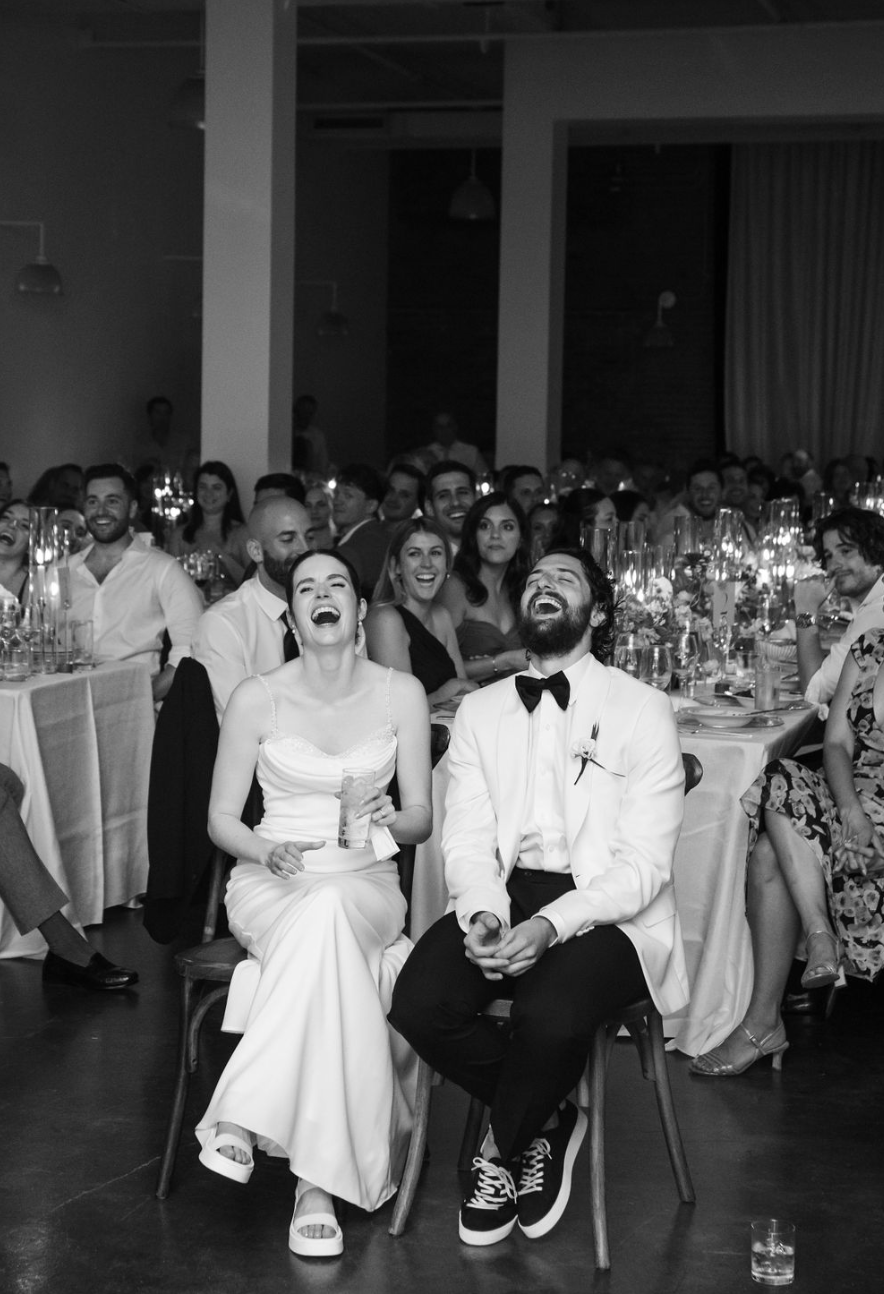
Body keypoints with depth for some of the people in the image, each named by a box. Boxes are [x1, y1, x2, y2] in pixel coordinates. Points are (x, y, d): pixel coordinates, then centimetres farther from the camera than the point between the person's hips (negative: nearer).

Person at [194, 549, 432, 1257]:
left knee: (328, 913, -38)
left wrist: (391, 820, -16)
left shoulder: (401, 694, 5)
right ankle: (318, 1181, -37)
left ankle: (243, 1117, -34)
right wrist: (268, 853, -15)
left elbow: (422, 819, 8)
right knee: (322, 925, -38)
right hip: (270, 883, -1)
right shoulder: (257, 699, 1)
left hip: (366, 885, 1)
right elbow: (222, 818, 5)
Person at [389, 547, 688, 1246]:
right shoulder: (479, 711, 14)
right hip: (503, 899, 4)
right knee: (419, 1003, -25)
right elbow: (468, 840, 6)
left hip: (607, 912, -4)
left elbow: (644, 864, -9)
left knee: (551, 1015, -35)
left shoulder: (644, 711, -1)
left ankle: (504, 1149, -2)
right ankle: (546, 1121, 1)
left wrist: (551, 925, -24)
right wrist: (482, 915, -17)